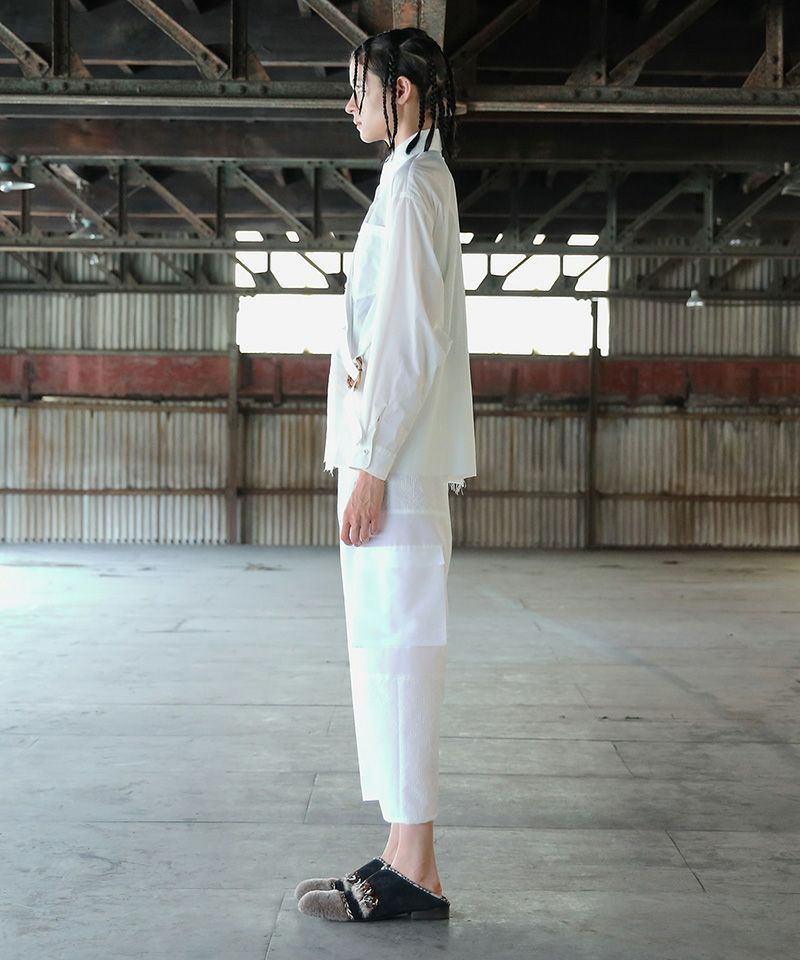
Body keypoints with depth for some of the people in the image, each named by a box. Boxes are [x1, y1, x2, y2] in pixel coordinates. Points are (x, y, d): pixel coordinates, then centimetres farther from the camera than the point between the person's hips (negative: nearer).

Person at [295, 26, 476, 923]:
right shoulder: (423, 182, 22)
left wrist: (371, 466, -19)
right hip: (398, 454, 10)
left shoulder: (411, 186, -9)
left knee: (395, 649, -8)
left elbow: (409, 342, -18)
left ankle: (413, 874, -3)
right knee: (386, 650, 10)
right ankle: (405, 856, 17)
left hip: (394, 457, -10)